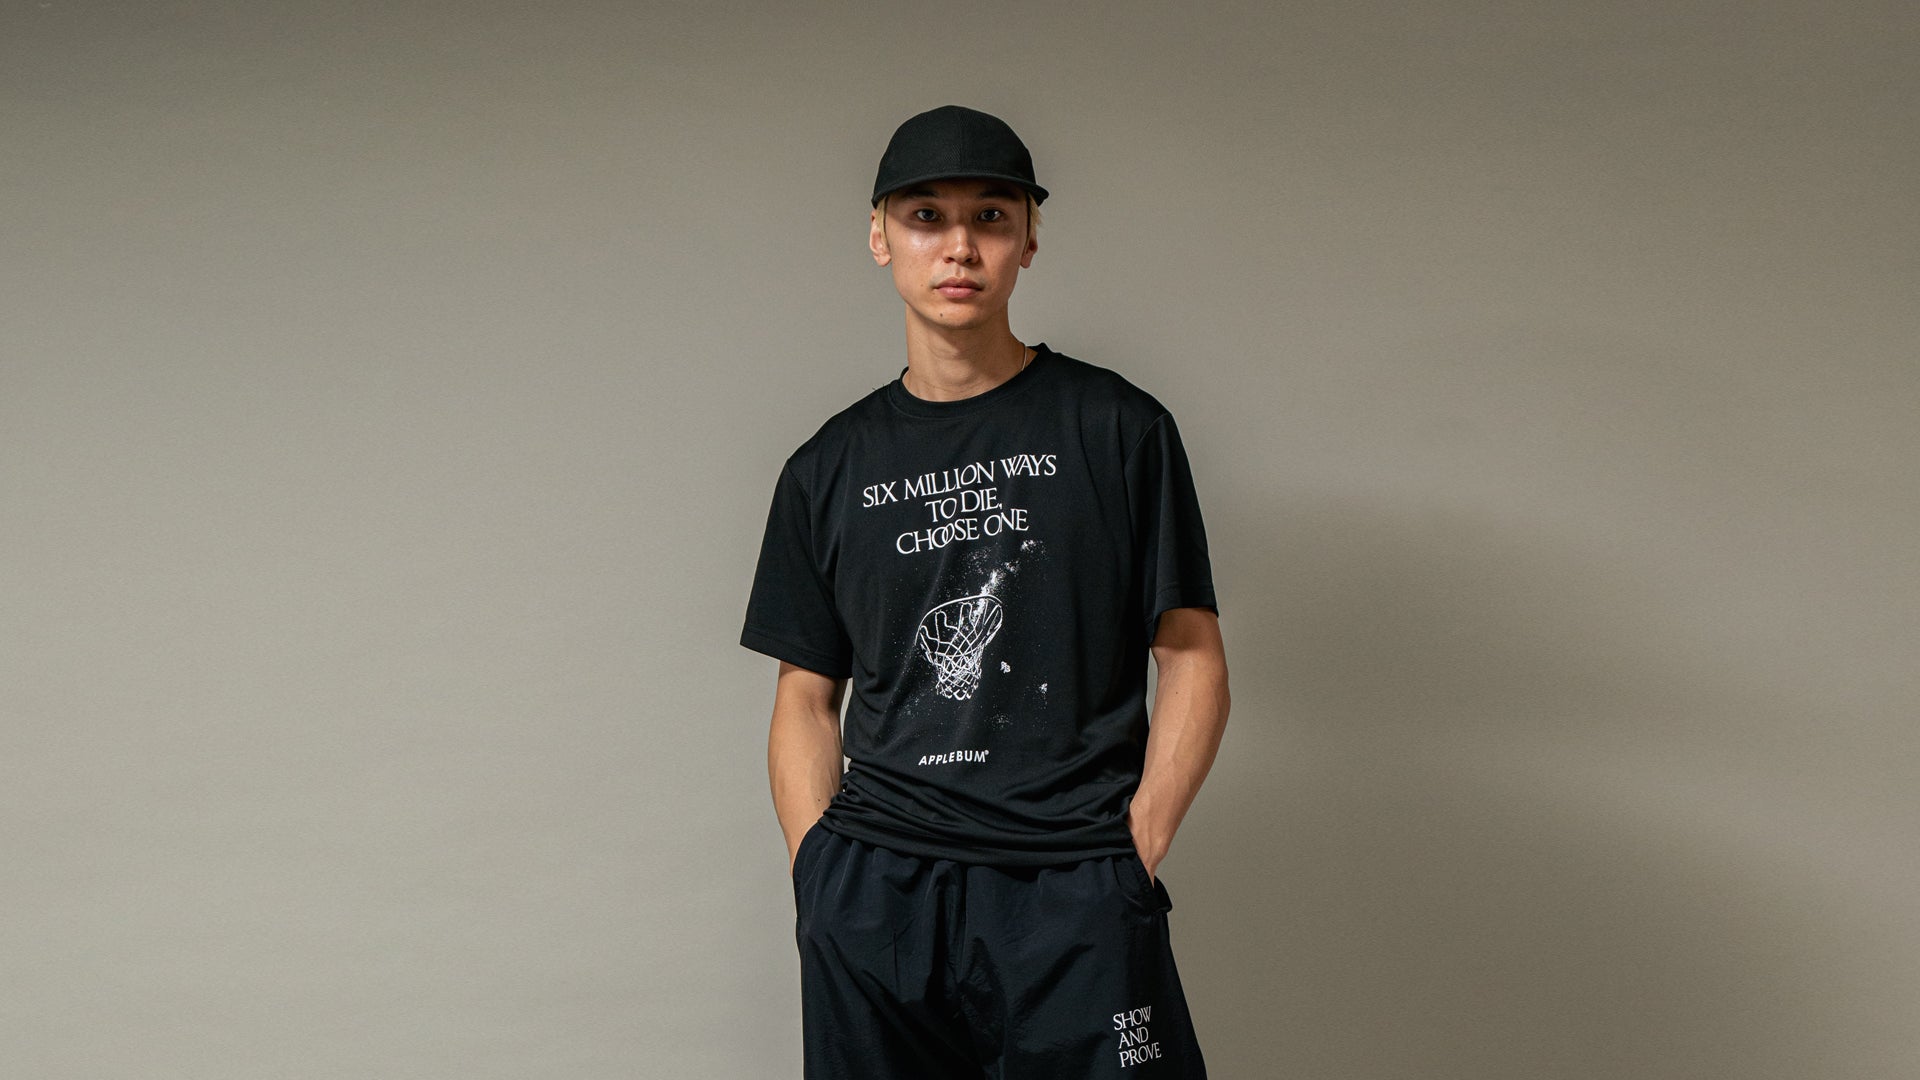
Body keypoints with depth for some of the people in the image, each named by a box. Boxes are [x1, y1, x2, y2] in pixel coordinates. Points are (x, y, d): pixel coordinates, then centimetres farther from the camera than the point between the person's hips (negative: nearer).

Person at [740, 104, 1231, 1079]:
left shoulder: (1116, 428, 4)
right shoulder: (828, 469, 12)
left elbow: (1193, 659, 3)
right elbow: (806, 698, 13)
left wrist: (1133, 857, -6)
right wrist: (820, 872, 0)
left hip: (1073, 895, -2)